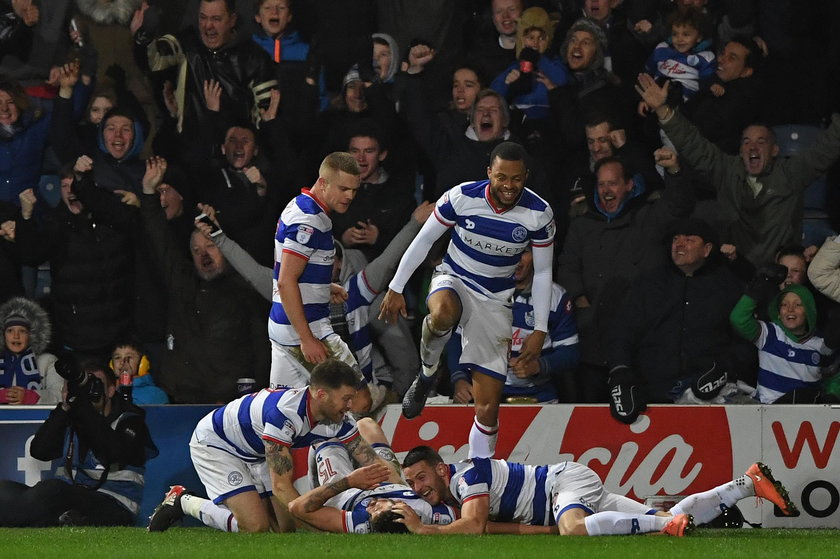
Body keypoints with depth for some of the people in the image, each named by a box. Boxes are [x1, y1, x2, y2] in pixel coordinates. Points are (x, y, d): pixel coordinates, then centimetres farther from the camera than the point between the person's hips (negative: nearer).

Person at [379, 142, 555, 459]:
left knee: (488, 407, -4)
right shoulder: (462, 197, -17)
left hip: (495, 301, 1)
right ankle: (427, 374, -13)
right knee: (443, 314, -42)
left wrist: (540, 330, -3)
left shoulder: (539, 214, -13)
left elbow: (543, 273, -1)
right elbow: (424, 240, -3)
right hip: (454, 279, -1)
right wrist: (396, 288, -1)